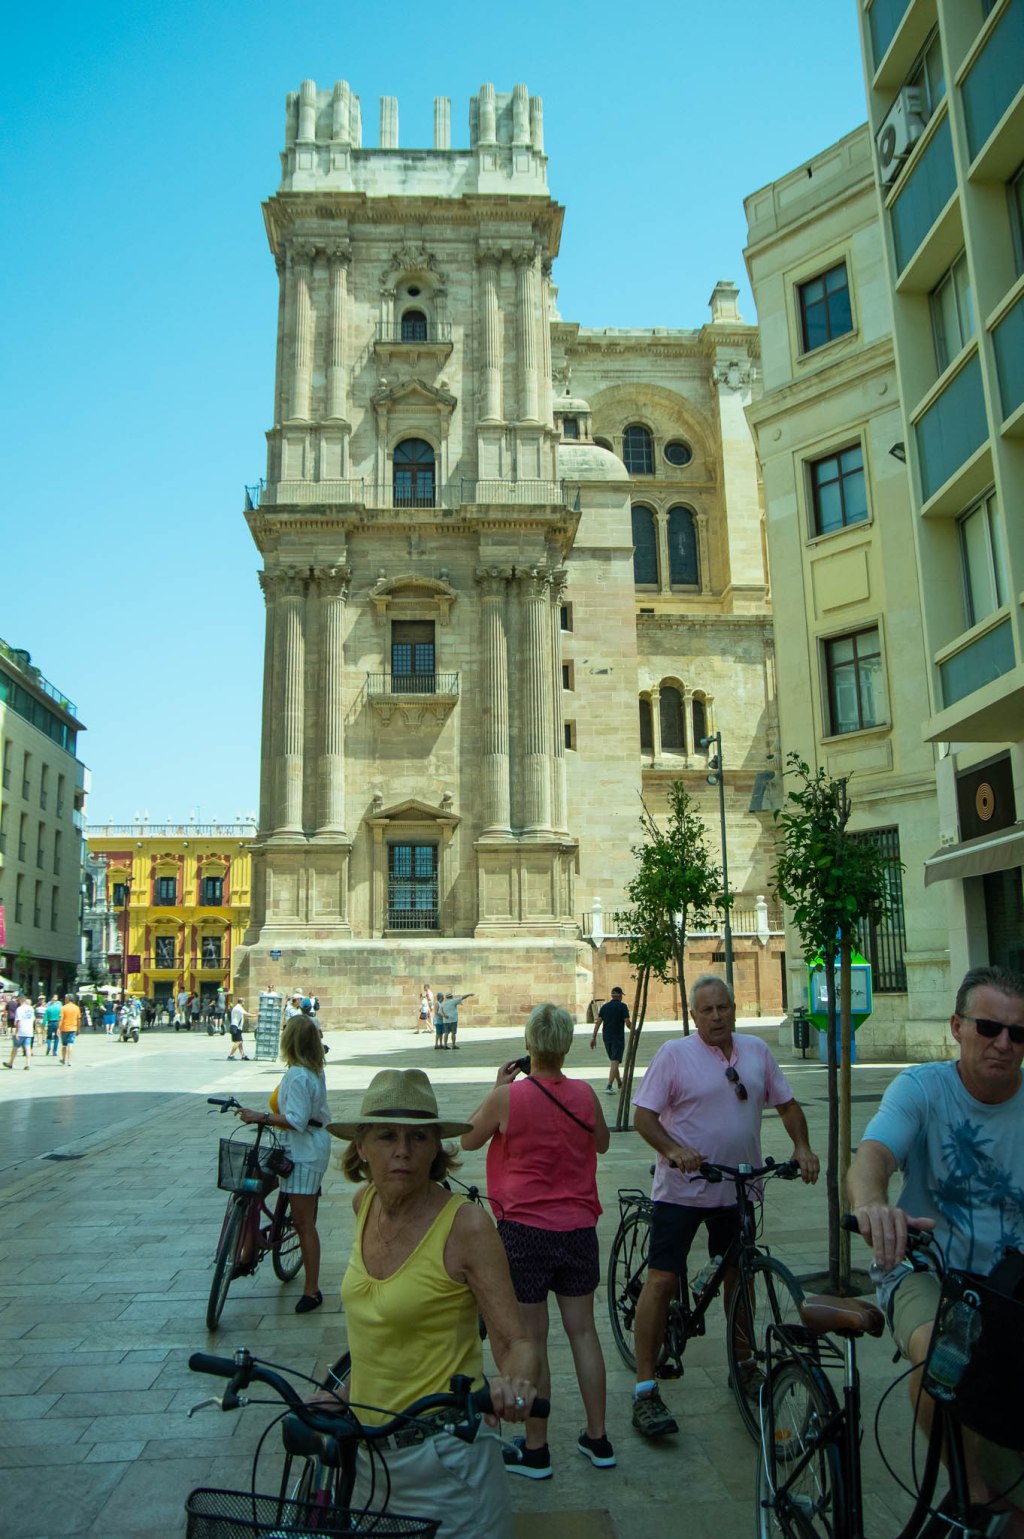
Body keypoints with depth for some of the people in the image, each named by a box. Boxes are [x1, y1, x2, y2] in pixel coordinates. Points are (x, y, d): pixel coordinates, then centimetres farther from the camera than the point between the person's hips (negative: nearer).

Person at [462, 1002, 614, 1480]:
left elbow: (469, 1139, 2)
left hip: (524, 1229, -4)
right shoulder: (584, 1093, -4)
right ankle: (597, 1439, 26)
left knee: (531, 1338, 7)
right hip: (578, 1226, 4)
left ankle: (535, 1450, 18)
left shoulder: (509, 1095, -15)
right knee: (583, 1331, 15)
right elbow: (601, 1142, 15)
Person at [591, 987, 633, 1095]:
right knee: (615, 1062, -7)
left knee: (613, 1061, 19)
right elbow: (627, 1023, -11)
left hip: (606, 1038, 5)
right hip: (618, 1038, -5)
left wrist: (594, 1037, 4)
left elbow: (598, 1022, 2)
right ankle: (609, 1086, -18)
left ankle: (619, 1083, 32)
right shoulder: (623, 1006, -7)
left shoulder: (604, 1006, 6)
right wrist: (632, 1030, 9)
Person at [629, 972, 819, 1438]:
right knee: (661, 1281, -5)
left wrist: (802, 1147, -2)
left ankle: (743, 1364, 39)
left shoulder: (756, 1051, 6)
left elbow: (787, 1103, 14)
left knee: (738, 1276, 18)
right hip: (682, 1189, -4)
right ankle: (645, 1390, 4)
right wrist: (674, 1150, -27)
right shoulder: (674, 1053, -9)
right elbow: (643, 1115, -11)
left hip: (739, 1190, 5)